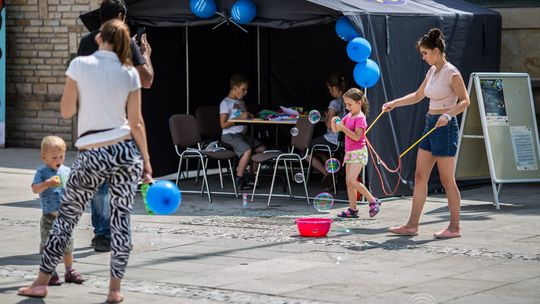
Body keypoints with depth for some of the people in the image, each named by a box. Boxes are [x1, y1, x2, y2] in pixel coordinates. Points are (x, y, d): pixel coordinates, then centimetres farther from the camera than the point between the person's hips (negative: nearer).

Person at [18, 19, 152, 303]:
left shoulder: (79, 65, -4)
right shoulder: (129, 73, 1)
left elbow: (66, 111, 1)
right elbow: (136, 123, 1)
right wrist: (146, 162, 7)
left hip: (91, 156, -1)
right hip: (125, 151, 1)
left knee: (66, 216, 9)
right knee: (121, 220, 6)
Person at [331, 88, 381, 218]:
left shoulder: (360, 118, -12)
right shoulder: (348, 116, 14)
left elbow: (356, 136, -23)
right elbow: (335, 129, 15)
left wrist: (343, 128, -27)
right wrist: (334, 122, -6)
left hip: (358, 152, -9)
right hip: (349, 152, 9)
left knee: (351, 180, -17)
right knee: (348, 181, 7)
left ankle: (373, 201, -8)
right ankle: (352, 209, 11)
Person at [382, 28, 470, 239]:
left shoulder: (451, 73, -12)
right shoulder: (432, 71, 13)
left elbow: (465, 101, -16)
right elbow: (417, 96, 25)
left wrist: (448, 114, -30)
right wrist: (394, 103, 17)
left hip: (445, 127, -9)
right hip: (430, 126, 9)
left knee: (447, 180, -2)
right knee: (420, 177, 7)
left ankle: (454, 227, 8)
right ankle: (412, 225, 10)